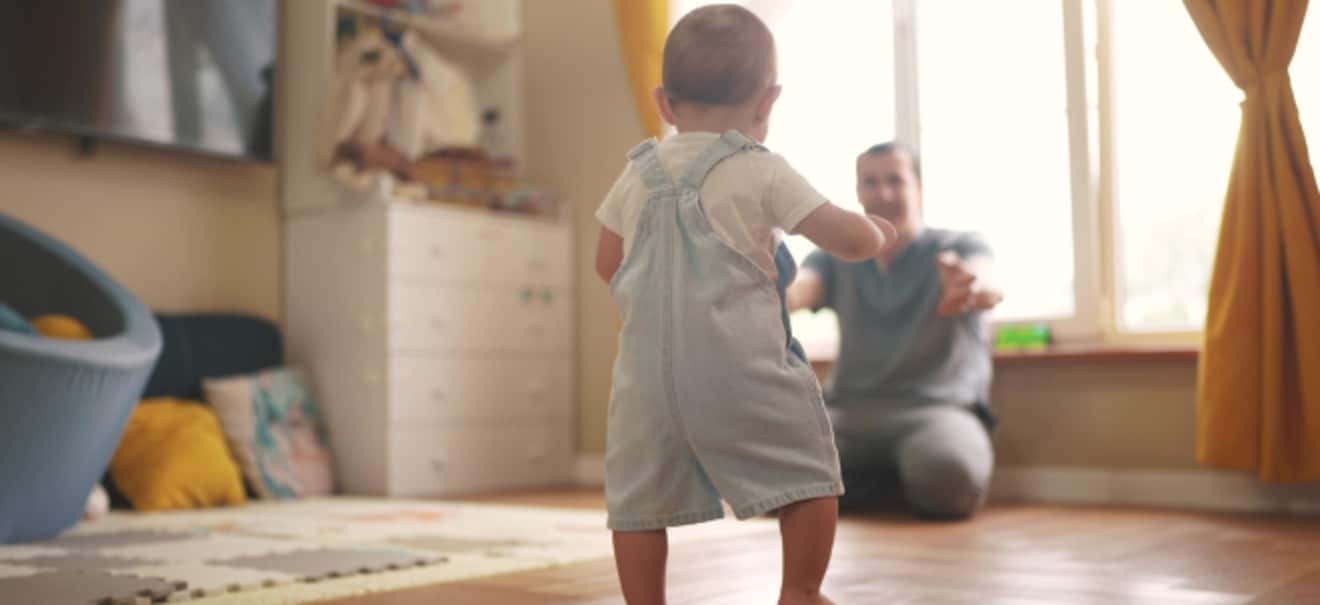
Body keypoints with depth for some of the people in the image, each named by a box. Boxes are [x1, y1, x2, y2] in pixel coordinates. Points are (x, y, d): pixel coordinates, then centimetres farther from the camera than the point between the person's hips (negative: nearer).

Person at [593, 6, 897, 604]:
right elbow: (851, 239, -1)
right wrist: (878, 231, 22)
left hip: (647, 370, 4)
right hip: (739, 369, -3)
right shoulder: (761, 172, -2)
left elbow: (607, 266, 21)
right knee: (809, 474, 13)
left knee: (638, 500, 11)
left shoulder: (635, 176, 10)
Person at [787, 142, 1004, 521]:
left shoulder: (960, 248, 6)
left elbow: (981, 279, -18)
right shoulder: (834, 259, 15)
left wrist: (976, 288, -46)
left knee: (948, 477, -38)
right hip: (848, 411, 4)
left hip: (937, 408, -3)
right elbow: (794, 292, -6)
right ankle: (903, 482, -5)